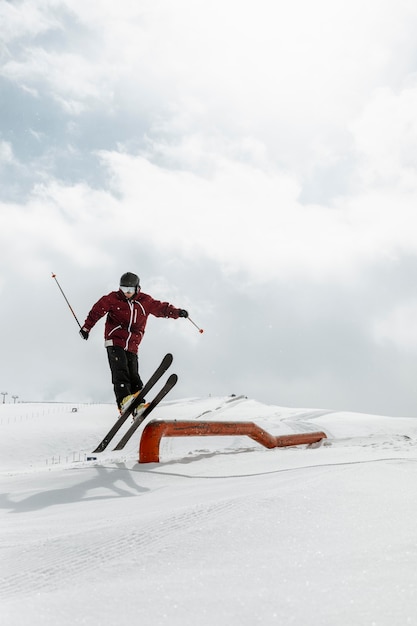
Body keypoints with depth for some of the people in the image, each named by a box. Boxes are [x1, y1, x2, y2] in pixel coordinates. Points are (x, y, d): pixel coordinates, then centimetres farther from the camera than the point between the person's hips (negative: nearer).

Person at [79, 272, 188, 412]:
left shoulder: (145, 301, 6)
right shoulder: (113, 299, 1)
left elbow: (161, 308, 10)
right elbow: (97, 311, 9)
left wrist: (177, 312, -6)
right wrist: (86, 327, 13)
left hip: (132, 345, 3)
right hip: (115, 341, -3)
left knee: (133, 374, -1)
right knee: (120, 370, -20)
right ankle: (124, 400, -32)